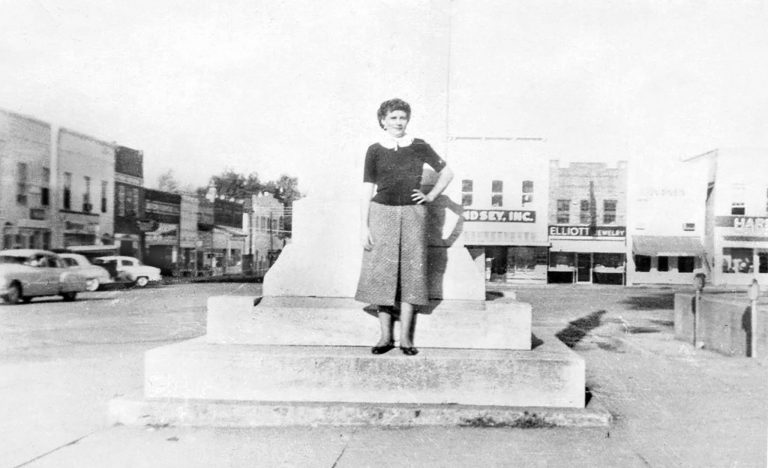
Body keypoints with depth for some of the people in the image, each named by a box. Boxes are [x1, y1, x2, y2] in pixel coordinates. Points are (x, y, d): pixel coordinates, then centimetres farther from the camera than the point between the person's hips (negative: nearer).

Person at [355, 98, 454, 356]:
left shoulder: (419, 147, 6)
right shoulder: (375, 150, 5)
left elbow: (447, 173, 15)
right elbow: (367, 191, 3)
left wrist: (430, 196, 4)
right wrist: (364, 226, -3)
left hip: (412, 214, 0)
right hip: (382, 212, 0)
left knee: (410, 274, -1)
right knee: (382, 274, -1)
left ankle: (406, 338, 6)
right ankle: (385, 336, 9)